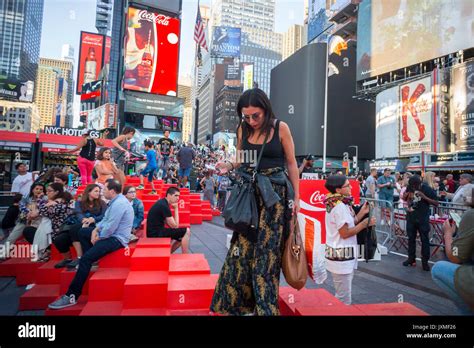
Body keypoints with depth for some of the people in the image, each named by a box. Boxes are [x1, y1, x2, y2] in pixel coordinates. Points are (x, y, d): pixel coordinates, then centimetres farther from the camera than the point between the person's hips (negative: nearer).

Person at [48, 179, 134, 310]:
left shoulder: (119, 204, -23)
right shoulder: (115, 201, 11)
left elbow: (110, 228, -25)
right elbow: (105, 220, 16)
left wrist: (98, 238, -9)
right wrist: (95, 230, 0)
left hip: (117, 239, -11)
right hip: (111, 234, 11)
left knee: (85, 258, -21)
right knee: (82, 234, 21)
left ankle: (71, 296, -16)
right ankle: (90, 262, 16)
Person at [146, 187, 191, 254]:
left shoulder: (162, 203, 9)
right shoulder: (164, 206, -21)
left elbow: (166, 221, 17)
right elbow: (175, 226, -16)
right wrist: (176, 209, -10)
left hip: (156, 231, 10)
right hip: (156, 234, -10)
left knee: (183, 235, 17)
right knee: (187, 231, -9)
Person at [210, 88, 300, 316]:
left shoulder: (280, 128, -4)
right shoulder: (243, 130, 5)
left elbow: (291, 163, 1)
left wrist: (296, 197, -1)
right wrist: (229, 166, -6)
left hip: (275, 194, -3)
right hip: (250, 193, 3)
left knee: (267, 250, 0)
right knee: (242, 247, 2)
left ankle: (266, 307, 14)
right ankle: (236, 302, 20)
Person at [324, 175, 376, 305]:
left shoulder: (338, 204, 10)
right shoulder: (340, 206, -21)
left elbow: (348, 224, 10)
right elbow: (345, 233, -21)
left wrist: (362, 212, 7)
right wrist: (366, 223, -13)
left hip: (341, 255, 10)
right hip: (341, 257, -10)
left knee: (341, 296, 22)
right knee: (344, 299, 2)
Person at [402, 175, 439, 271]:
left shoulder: (427, 189, -12)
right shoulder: (409, 187, 0)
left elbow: (436, 203, -12)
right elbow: (404, 199, 13)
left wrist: (424, 197, -24)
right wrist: (407, 195, -9)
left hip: (423, 219, -4)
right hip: (411, 217, 4)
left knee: (424, 240, 3)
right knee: (411, 238, 12)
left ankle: (425, 262, 12)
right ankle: (411, 258, 24)